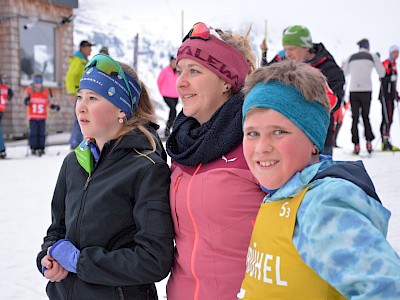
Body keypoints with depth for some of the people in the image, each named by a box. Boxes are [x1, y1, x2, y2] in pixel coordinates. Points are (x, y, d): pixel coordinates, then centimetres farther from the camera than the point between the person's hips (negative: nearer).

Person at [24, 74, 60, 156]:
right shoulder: (29, 90, 2)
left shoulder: (46, 91, 5)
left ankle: (41, 149, 5)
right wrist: (26, 101, -16)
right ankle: (33, 148, 4)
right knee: (33, 132, -4)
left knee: (42, 133, -2)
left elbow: (48, 103, 11)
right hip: (32, 116, -1)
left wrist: (54, 106, -4)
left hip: (42, 116, 1)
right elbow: (26, 102, 6)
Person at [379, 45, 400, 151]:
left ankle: (385, 142, 12)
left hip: (391, 95, 9)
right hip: (385, 95, -9)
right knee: (387, 119, -13)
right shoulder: (386, 63, -8)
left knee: (389, 119, 8)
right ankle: (385, 142, -13)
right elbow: (383, 78, -17)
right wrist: (391, 78, -33)